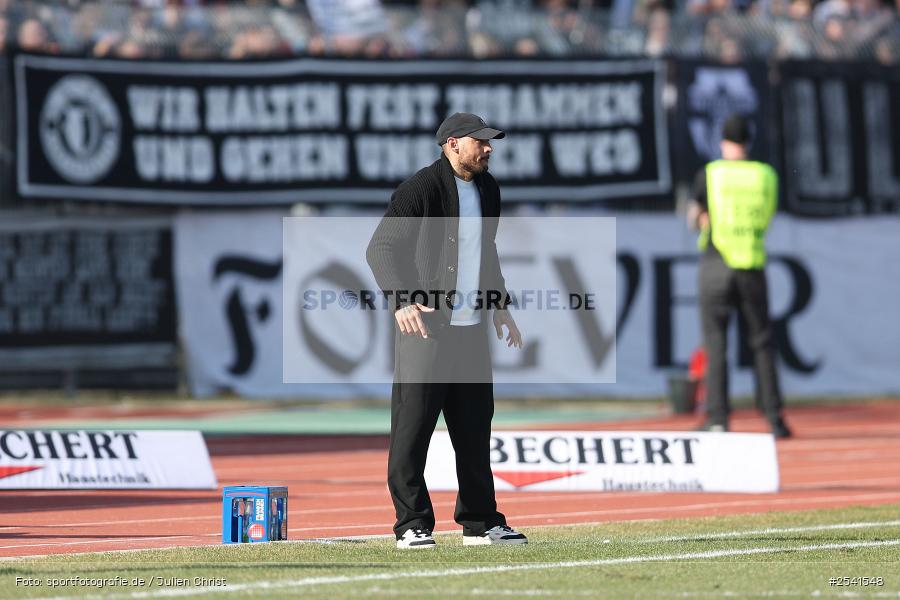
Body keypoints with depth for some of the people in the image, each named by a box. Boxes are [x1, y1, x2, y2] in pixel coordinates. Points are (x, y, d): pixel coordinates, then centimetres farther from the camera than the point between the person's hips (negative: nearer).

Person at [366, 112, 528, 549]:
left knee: (474, 427, 11)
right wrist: (402, 301, -27)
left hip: (471, 327, 8)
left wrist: (499, 305, 26)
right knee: (412, 427, -6)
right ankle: (412, 525, -3)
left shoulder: (487, 189, 14)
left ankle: (480, 523, 18)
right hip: (424, 325, -8)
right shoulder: (420, 189, -11)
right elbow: (381, 248, -14)